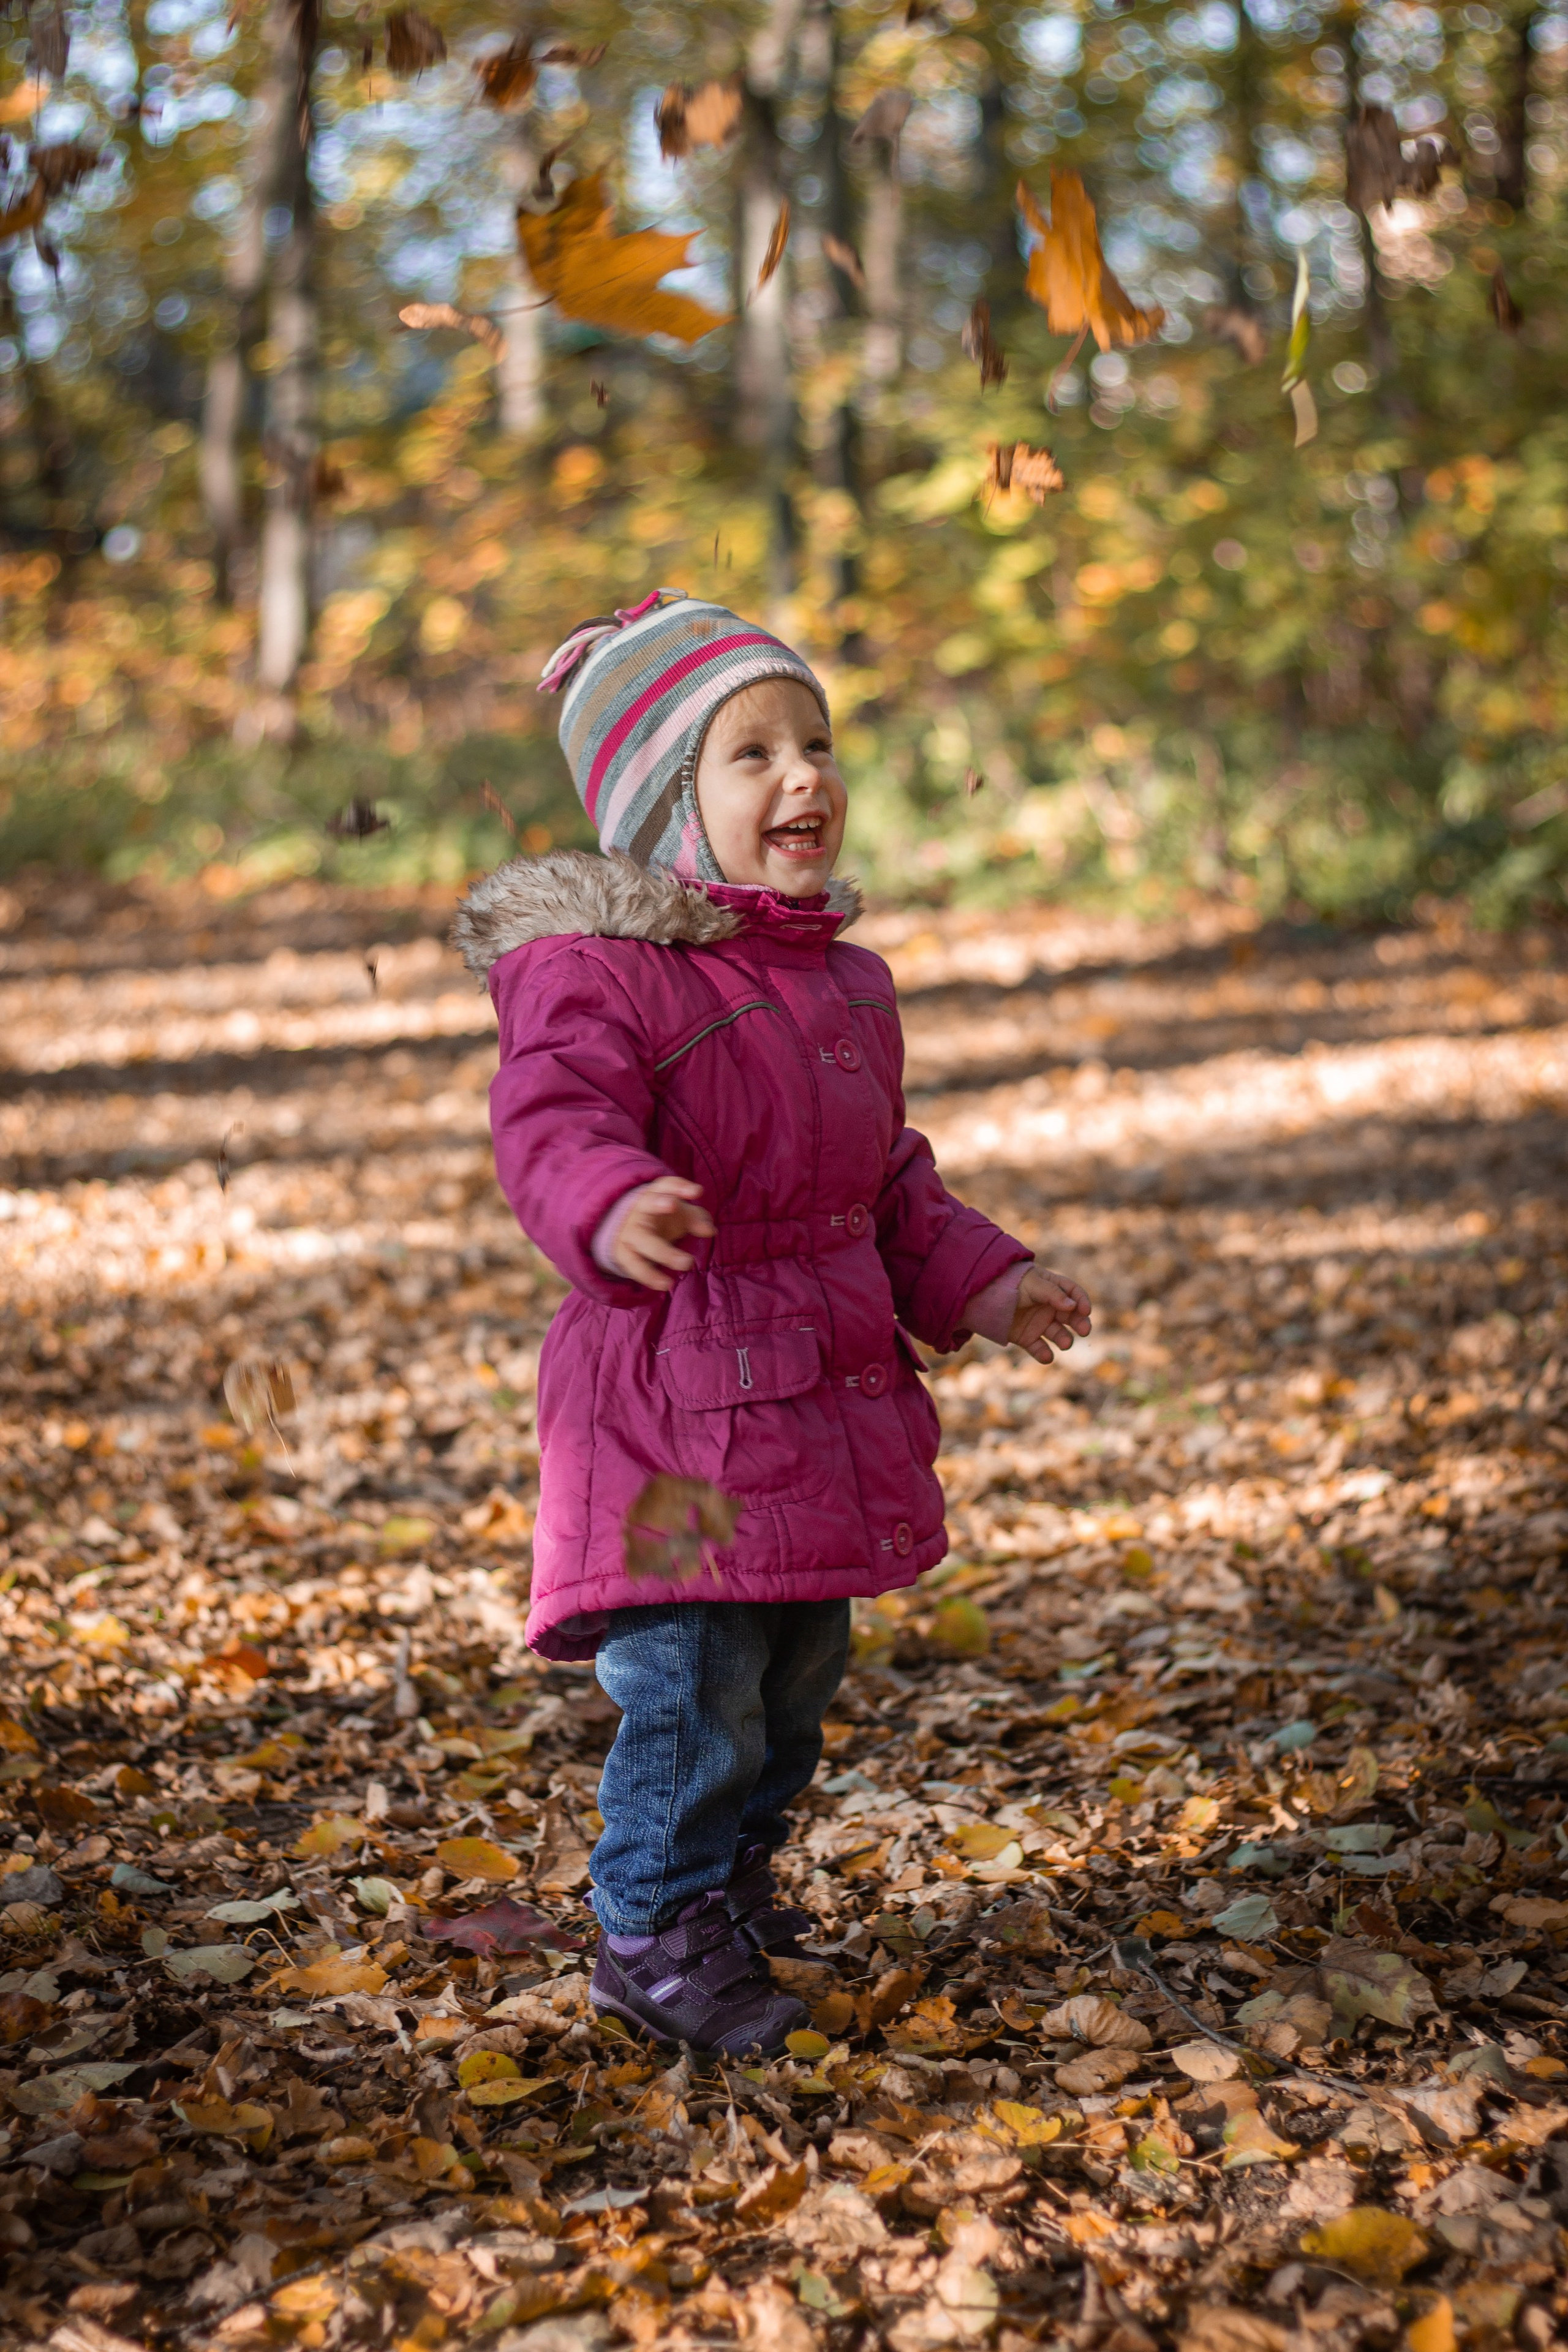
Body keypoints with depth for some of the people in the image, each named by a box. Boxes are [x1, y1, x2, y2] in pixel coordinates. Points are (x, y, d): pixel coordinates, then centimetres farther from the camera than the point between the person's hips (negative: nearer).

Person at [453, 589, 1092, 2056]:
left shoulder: (843, 984, 13)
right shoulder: (598, 972, -14)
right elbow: (551, 1120, -31)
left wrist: (976, 1281, 12)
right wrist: (612, 1211, -51)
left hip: (823, 1394, 8)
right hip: (671, 1396, -8)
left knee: (797, 1677, 19)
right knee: (692, 1684, -5)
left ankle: (731, 1885, 40)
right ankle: (652, 1937, 15)